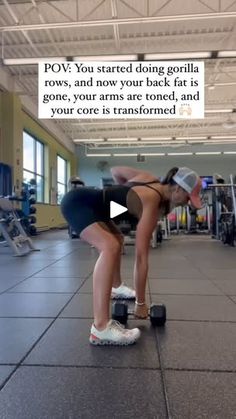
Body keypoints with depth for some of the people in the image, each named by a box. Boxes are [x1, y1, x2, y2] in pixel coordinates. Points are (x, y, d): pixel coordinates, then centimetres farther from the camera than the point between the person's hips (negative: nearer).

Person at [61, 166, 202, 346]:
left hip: (87, 200, 11)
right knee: (110, 246, -32)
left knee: (117, 239, 26)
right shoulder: (152, 205, -20)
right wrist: (140, 303, -12)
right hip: (77, 202, -11)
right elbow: (141, 257, -19)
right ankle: (101, 328, -34)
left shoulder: (151, 179, 2)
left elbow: (115, 170, 16)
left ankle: (116, 287, 45)